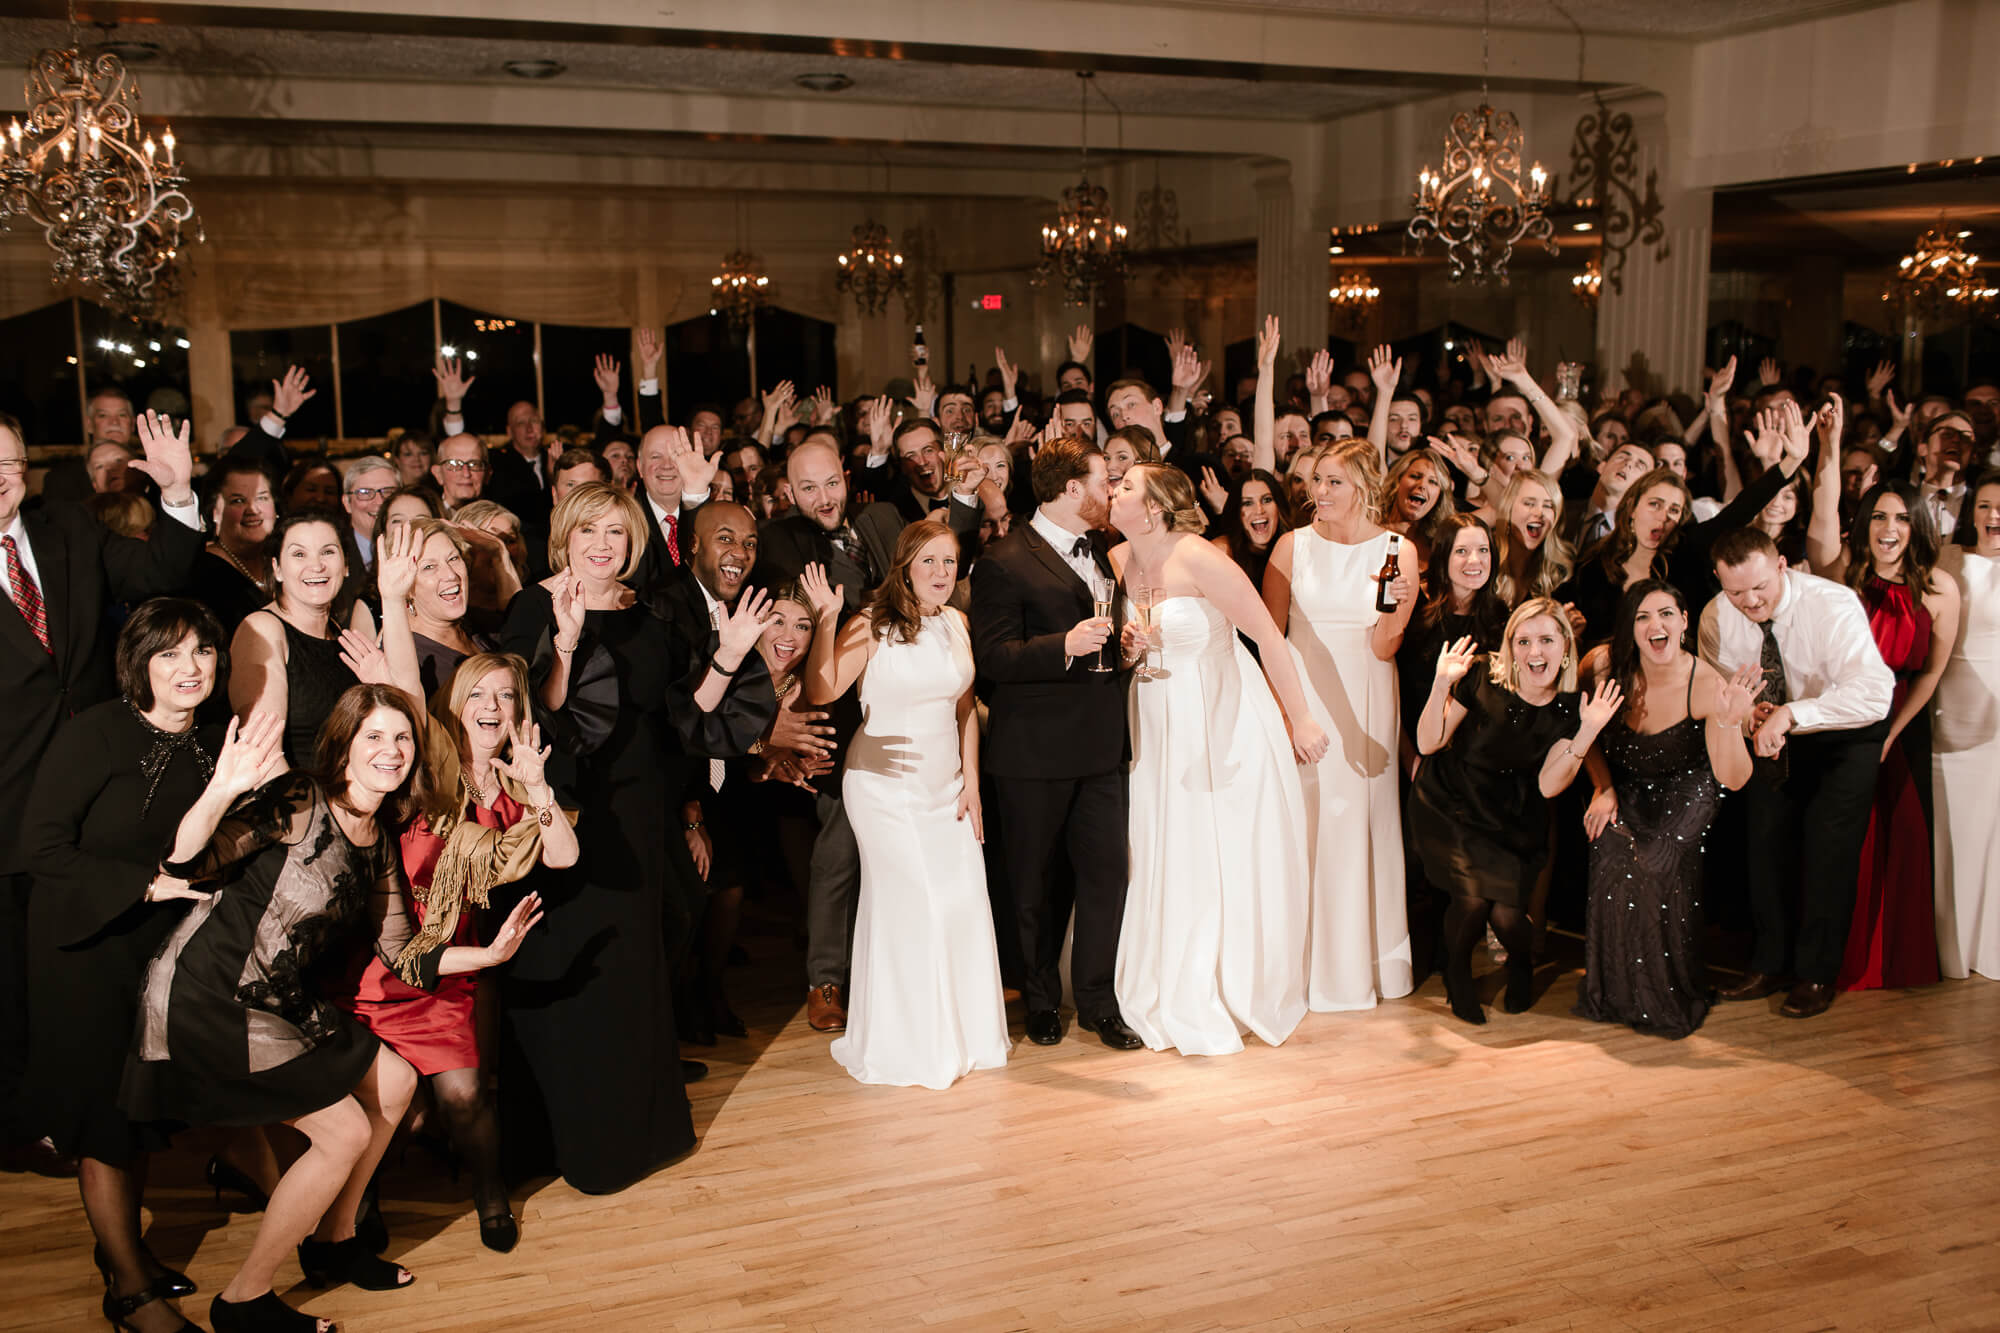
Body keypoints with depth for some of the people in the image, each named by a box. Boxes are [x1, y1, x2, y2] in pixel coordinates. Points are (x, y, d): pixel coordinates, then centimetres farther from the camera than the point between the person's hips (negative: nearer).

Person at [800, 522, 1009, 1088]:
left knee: (963, 905, 3)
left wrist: (971, 782, 9)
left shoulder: (956, 624, 8)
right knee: (909, 905, -4)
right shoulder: (872, 625, -10)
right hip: (886, 783, -5)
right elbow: (821, 691, -21)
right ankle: (906, 1047, 12)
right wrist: (826, 622, -30)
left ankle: (961, 1035, 21)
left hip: (945, 783, 5)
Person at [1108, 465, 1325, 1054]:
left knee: (1233, 855, 3)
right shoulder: (1117, 561, 2)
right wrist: (1128, 650, -8)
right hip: (1159, 724, 5)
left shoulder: (1199, 559, -16)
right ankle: (1181, 1000, 19)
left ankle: (1241, 995, 19)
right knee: (1171, 857, 7)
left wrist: (1300, 719, -12)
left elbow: (1270, 635, -13)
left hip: (1225, 720, -5)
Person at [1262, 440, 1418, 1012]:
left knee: (1363, 823, 6)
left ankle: (1365, 961, 21)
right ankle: (1307, 964, 13)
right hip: (1302, 701, 0)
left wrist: (1397, 613, -23)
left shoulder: (1397, 550, -1)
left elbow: (1382, 649, -3)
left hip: (1365, 706, 0)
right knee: (1303, 822, 1)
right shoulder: (1294, 545, -1)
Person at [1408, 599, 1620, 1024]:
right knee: (1473, 897, -20)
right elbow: (1428, 744, -14)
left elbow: (1547, 786, -10)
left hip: (1512, 819, 2)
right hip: (1449, 805, -2)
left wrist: (1586, 735, -22)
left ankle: (1521, 963, 27)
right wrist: (1441, 686, -28)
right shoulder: (1483, 679, -17)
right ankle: (1457, 975, 14)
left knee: (1506, 913, -12)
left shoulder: (1570, 708, -9)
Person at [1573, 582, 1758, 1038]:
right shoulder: (1605, 665, -20)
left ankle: (1670, 998, -1)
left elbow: (1733, 780, -29)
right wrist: (1603, 787, -8)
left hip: (1684, 796, -2)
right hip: (1625, 791, 2)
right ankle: (1613, 993, 4)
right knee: (1613, 866, -20)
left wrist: (1728, 722, -46)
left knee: (1659, 868, -25)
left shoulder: (1708, 686, -26)